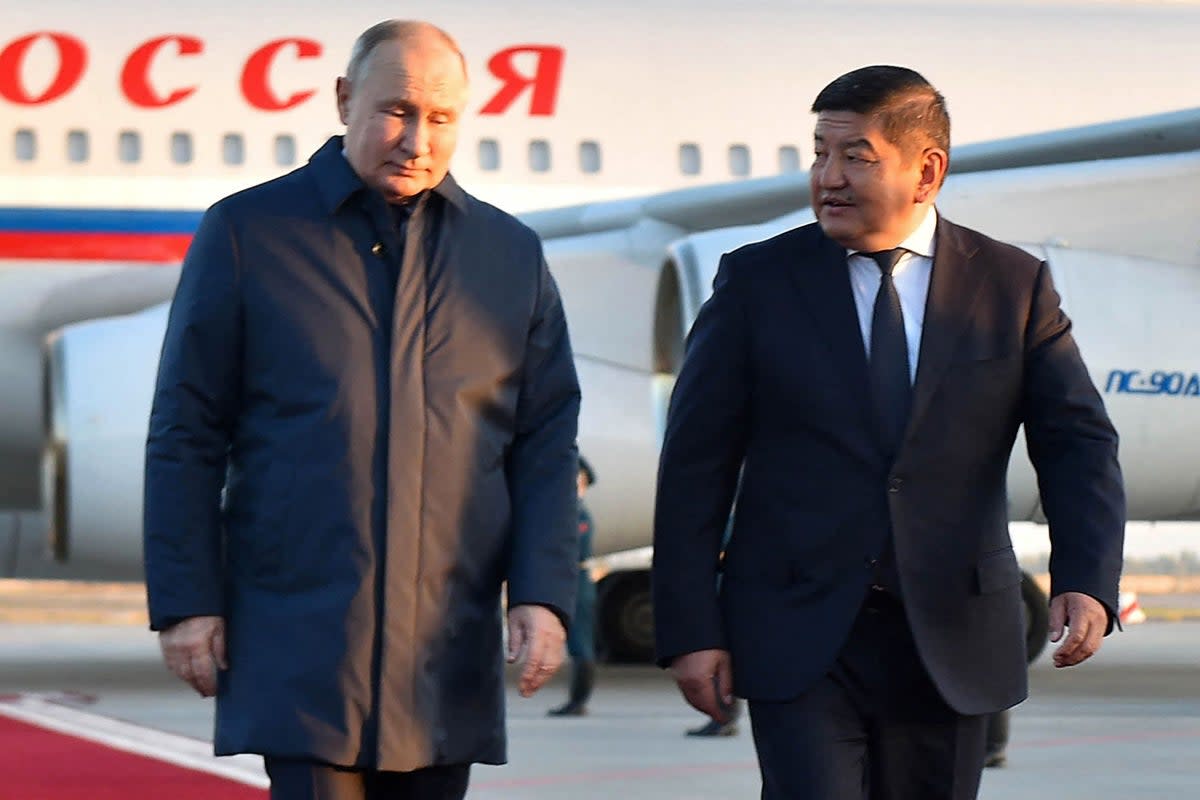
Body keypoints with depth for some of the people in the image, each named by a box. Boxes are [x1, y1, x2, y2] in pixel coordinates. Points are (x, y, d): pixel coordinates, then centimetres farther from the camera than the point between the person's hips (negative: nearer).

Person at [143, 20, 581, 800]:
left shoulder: (511, 254, 12)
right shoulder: (248, 232, 3)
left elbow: (547, 442, 11)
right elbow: (187, 435, 3)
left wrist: (543, 596, 0)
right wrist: (185, 602, -2)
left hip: (447, 647, 3)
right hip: (297, 641, -3)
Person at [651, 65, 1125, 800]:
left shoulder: (1015, 286, 4)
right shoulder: (757, 282, 2)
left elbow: (1078, 443, -1)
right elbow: (695, 464, 1)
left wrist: (1087, 582, -18)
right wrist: (691, 628, -5)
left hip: (949, 646, 2)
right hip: (799, 641, -1)